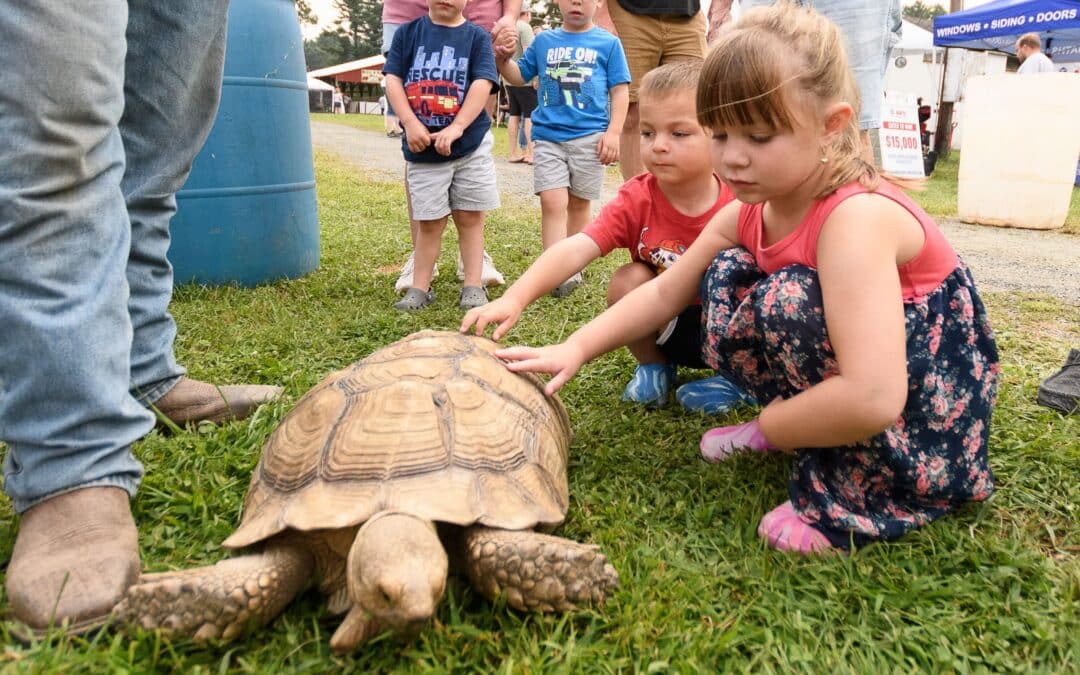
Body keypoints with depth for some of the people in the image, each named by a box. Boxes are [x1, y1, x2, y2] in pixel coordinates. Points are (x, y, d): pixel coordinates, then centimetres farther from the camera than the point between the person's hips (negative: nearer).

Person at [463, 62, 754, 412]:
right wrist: (514, 298, -45)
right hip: (668, 328, 1)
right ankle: (653, 367, 2)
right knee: (628, 280, -26)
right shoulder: (636, 201, -16)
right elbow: (575, 250, -31)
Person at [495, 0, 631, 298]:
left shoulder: (608, 43, 5)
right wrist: (503, 60, -1)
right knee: (552, 202, -12)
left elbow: (619, 91, 4)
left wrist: (613, 132, -7)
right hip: (548, 136, 1)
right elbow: (520, 76, 19)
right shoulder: (543, 41, 11)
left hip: (589, 136, -1)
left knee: (579, 203, 9)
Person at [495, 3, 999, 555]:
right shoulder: (746, 214, -6)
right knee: (727, 275, -2)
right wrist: (575, 349, -11)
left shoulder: (855, 218, -32)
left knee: (786, 301, -30)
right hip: (851, 398, 8)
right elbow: (666, 291, 2)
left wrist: (763, 428, -23)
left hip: (927, 424, -7)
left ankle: (859, 492, -16)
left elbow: (872, 400, -40)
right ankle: (787, 424, 8)